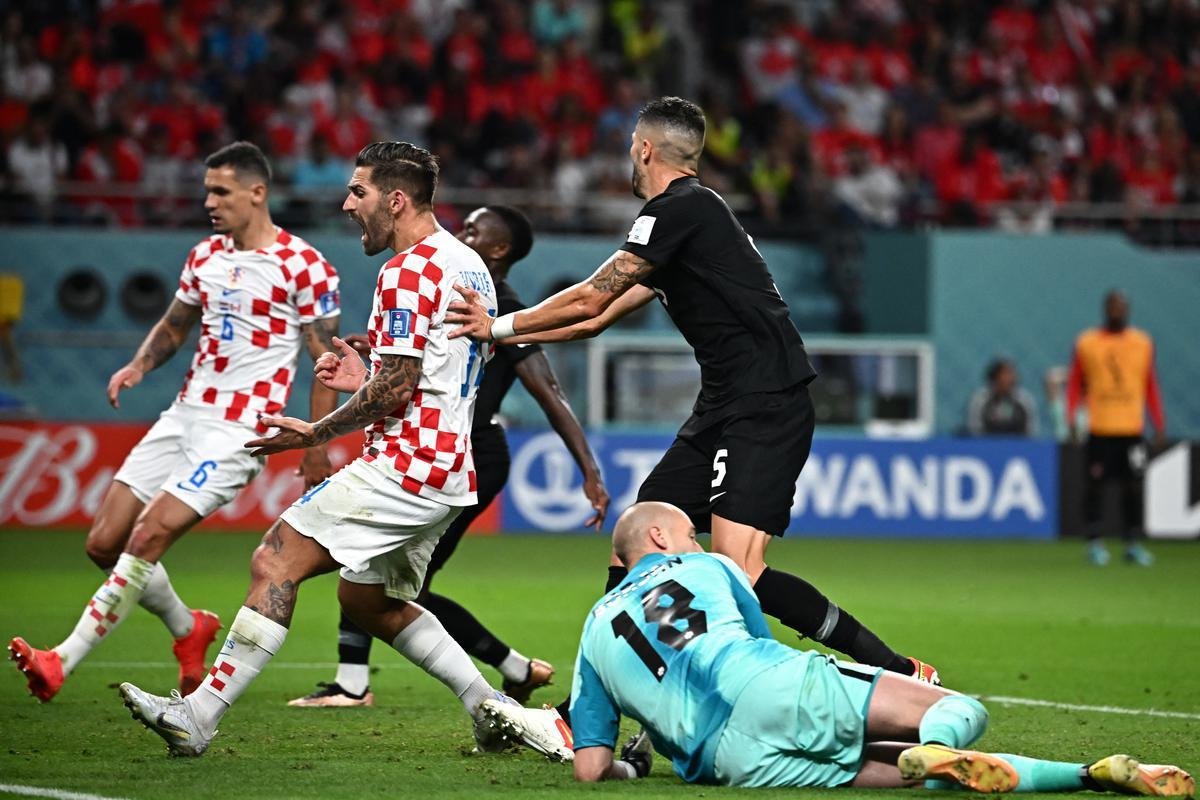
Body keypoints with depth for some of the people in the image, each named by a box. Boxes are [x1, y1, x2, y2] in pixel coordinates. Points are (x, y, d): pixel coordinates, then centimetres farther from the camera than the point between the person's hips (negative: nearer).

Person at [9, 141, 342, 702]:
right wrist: (139, 366, 5)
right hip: (184, 416, 8)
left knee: (147, 537, -19)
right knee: (103, 543, 2)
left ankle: (62, 662, -18)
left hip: (239, 430, -8)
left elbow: (327, 361, -5)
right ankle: (188, 628, 25)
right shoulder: (204, 256, 12)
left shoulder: (304, 267, -9)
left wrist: (317, 448, -6)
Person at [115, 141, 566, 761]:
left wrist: (315, 433, -9)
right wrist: (369, 379, 18)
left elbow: (397, 391, -20)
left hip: (404, 466, -10)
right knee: (367, 599, 22)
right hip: (450, 474, 10)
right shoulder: (469, 266, 15)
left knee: (274, 563, -11)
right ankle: (493, 709, 17)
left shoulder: (408, 271, -14)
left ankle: (199, 715, -16)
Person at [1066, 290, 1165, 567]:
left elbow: (1151, 386, 13)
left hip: (1132, 429, 2)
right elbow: (1075, 383, 6)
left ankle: (1132, 544, 7)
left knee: (1133, 486, 0)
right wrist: (1071, 419, -4)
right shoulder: (1086, 343, 3)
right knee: (1094, 485, -2)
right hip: (1099, 429, -2)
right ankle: (1094, 542, 6)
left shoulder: (1143, 342, 9)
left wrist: (1159, 425, 7)